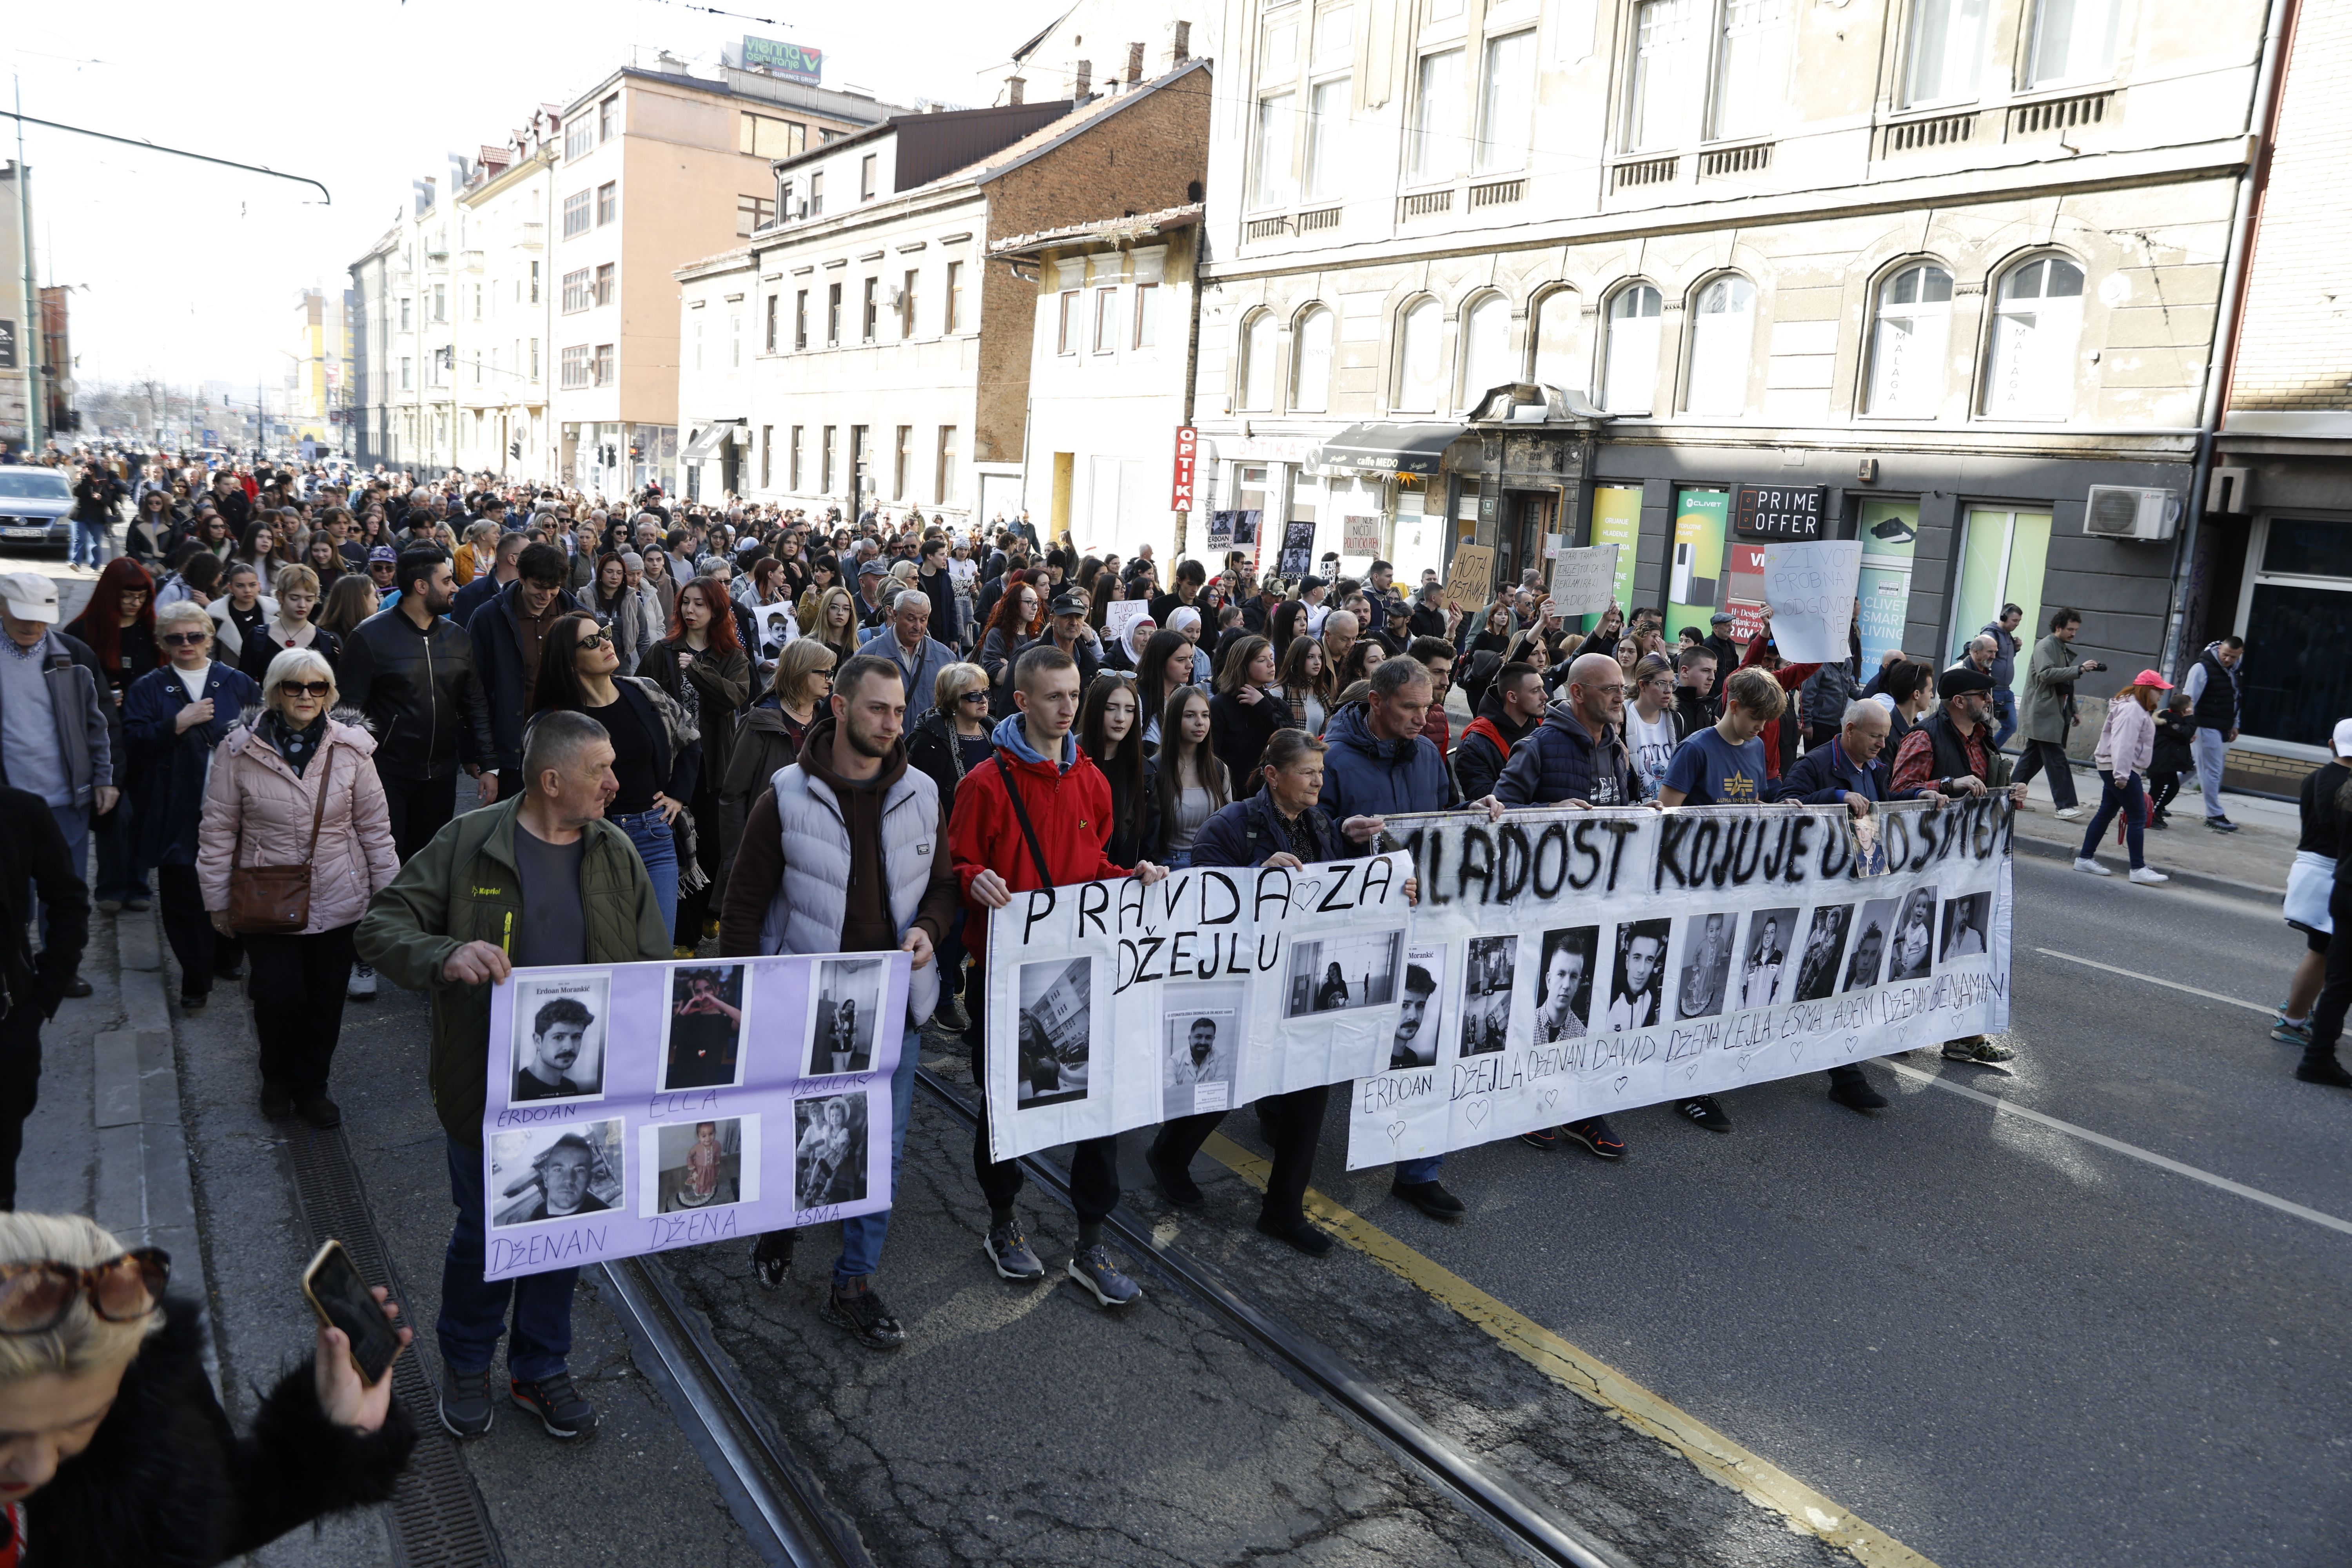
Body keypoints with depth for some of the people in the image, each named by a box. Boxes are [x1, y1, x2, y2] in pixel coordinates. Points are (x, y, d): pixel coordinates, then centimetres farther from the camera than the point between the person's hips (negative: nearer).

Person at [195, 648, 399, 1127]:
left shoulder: (350, 748, -2)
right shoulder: (240, 750, -6)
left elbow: (375, 825, 4)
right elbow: (218, 830, 1)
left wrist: (388, 890, 5)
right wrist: (217, 900, 3)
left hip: (339, 902, 2)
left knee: (327, 1001, 9)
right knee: (279, 996, -4)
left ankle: (311, 1087, 32)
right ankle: (277, 1079, 27)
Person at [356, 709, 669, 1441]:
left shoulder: (615, 853, 1)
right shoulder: (469, 844, -11)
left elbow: (654, 964, 4)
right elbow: (381, 926, -11)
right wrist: (446, 956, -32)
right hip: (491, 1085, -3)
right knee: (486, 1232, 10)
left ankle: (541, 1371, 37)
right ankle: (465, 1366, 38)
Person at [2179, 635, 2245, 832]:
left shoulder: (2233, 671, 12)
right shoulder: (2203, 668, -14)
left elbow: (2234, 699, 22)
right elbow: (2189, 699, -17)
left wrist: (2234, 725, 19)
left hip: (2222, 729, 8)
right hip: (2206, 727, -8)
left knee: (2206, 770, 11)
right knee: (2212, 771, -6)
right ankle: (2215, 815, -1)